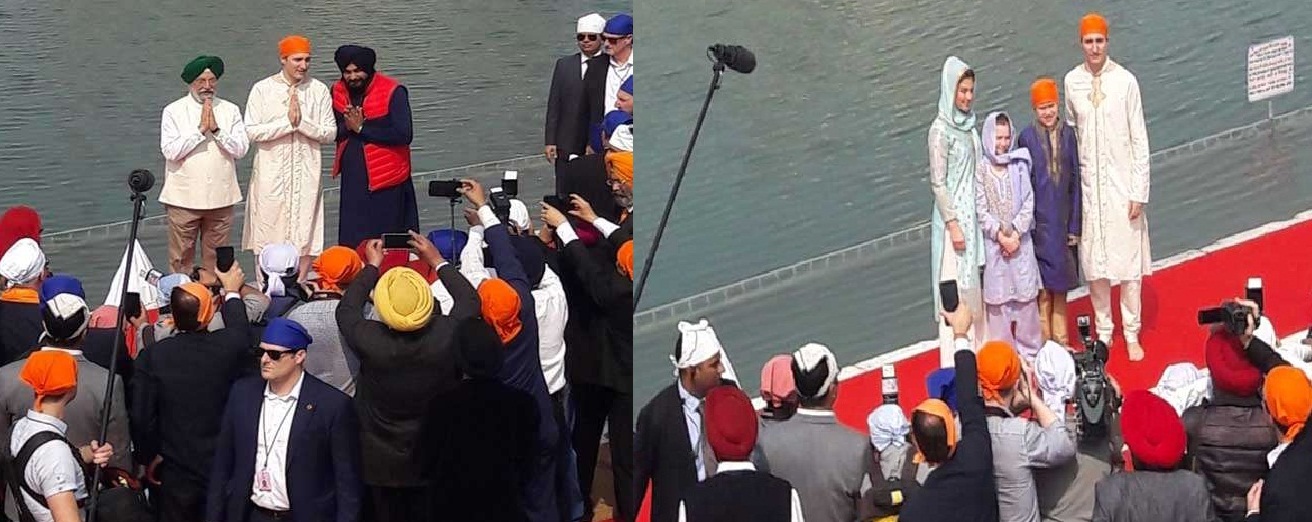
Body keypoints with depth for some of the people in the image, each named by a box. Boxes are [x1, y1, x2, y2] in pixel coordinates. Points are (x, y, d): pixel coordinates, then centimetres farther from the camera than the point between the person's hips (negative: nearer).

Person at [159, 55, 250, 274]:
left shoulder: (230, 111, 8)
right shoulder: (174, 111, 2)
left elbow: (241, 149, -2)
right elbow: (170, 150, -10)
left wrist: (216, 130, -13)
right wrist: (200, 130, -14)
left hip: (220, 197, 2)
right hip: (184, 198, -2)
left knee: (216, 261, 7)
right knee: (181, 260, 0)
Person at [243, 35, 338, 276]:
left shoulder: (319, 91, 4)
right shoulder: (262, 89, 0)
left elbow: (330, 133, 1)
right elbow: (252, 131, -8)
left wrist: (301, 122, -13)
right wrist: (287, 121, -13)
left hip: (306, 174, 1)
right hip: (272, 173, -1)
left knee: (305, 238, 2)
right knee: (268, 237, 1)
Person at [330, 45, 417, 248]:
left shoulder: (393, 92, -10)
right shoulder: (337, 92, 7)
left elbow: (404, 135, -18)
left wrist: (362, 128, -16)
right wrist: (347, 126, -16)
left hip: (386, 180, -5)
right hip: (352, 181, 5)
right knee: (352, 244, 4)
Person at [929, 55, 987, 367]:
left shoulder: (968, 125, 9)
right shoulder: (941, 130, -14)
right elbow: (938, 183, -15)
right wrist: (953, 225, -18)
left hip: (973, 215, 8)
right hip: (953, 216, -8)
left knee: (972, 282, 14)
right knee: (955, 286, -4)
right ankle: (955, 361, 1)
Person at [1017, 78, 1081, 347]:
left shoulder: (1068, 134, 4)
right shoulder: (1027, 138, -6)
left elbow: (1075, 180, 6)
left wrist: (1075, 224, 3)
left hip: (1063, 220, 3)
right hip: (1039, 221, -3)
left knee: (1061, 287, 11)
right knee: (1043, 287, -1)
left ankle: (1062, 342, 20)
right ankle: (1045, 343, 7)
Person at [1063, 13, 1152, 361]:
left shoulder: (1125, 81, -9)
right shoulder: (1072, 81, 0)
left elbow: (1139, 139, -6)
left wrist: (1139, 191, -7)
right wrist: (1071, 184, 9)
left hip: (1121, 183, -3)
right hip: (1088, 184, 3)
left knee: (1129, 261, 0)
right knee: (1094, 263, 7)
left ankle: (1132, 334, 11)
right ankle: (1103, 332, 20)